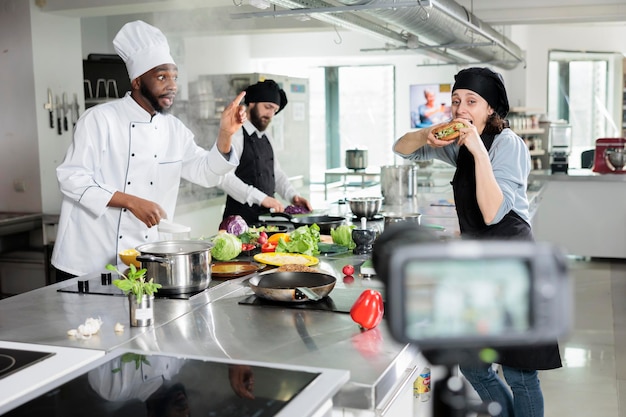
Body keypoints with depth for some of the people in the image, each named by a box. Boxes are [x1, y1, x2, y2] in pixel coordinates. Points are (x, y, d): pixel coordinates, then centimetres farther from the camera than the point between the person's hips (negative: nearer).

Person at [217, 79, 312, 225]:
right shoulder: (235, 134, -9)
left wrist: (293, 196, 7)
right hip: (241, 219, -7)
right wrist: (261, 198, -26)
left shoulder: (265, 137, 16)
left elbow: (276, 173, 24)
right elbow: (223, 176, -22)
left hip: (265, 218, 7)